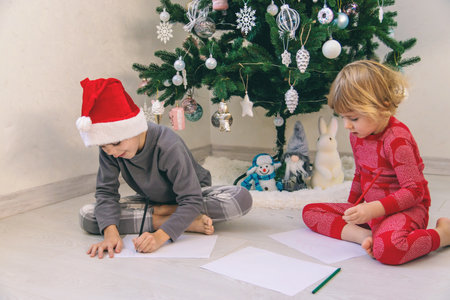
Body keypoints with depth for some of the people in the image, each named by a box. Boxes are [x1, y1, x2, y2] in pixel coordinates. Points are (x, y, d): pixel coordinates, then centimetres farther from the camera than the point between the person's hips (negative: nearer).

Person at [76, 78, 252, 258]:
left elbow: (191, 201, -35)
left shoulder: (168, 146, -34)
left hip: (192, 193, -3)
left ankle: (161, 211, -18)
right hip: (151, 200, 4)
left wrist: (160, 236, -49)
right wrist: (111, 232, -37)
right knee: (87, 216, -21)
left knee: (242, 198, -34)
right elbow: (106, 192, -17)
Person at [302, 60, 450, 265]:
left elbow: (414, 191, -22)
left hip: (407, 208, -8)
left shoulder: (396, 139, -22)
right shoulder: (357, 135, 5)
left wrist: (374, 209, -32)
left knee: (387, 249, -41)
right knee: (310, 212, 2)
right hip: (371, 209, 9)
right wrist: (351, 209, 22)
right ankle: (363, 235, -19)